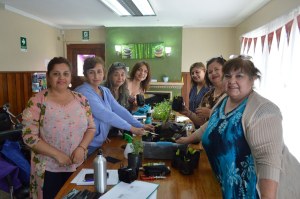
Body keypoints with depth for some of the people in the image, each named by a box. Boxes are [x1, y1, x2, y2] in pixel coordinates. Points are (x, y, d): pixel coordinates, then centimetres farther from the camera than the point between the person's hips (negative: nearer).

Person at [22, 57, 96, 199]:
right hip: (49, 169, -3)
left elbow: (91, 127, 3)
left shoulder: (81, 99, 0)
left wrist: (82, 148, -13)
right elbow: (29, 136, -13)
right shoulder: (36, 102, -11)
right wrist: (57, 154, -18)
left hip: (78, 166, 4)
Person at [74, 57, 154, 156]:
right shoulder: (82, 92, -19)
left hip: (100, 143, 7)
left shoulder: (105, 91, 7)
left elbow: (119, 110, 3)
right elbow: (104, 115, -24)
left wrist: (140, 126, -5)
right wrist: (131, 128, -20)